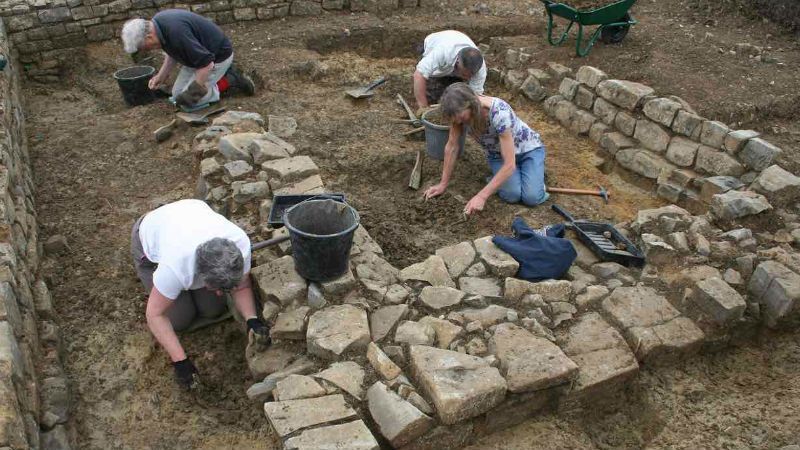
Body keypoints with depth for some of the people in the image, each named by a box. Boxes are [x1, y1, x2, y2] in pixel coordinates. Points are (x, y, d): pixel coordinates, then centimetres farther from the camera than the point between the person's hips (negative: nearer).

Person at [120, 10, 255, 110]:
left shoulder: (176, 32, -35)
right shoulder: (158, 23, -5)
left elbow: (207, 63, -33)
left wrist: (194, 92, -25)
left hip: (217, 56, -9)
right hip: (199, 55, 9)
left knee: (188, 103, -10)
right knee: (177, 94, 11)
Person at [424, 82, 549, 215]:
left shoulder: (499, 113, -39)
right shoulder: (459, 111, -25)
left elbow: (509, 164, -38)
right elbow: (452, 146, -13)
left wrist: (482, 196, -42)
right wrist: (443, 184, -11)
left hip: (527, 148, -3)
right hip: (497, 154, 3)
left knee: (532, 197, -22)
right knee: (512, 195, -23)